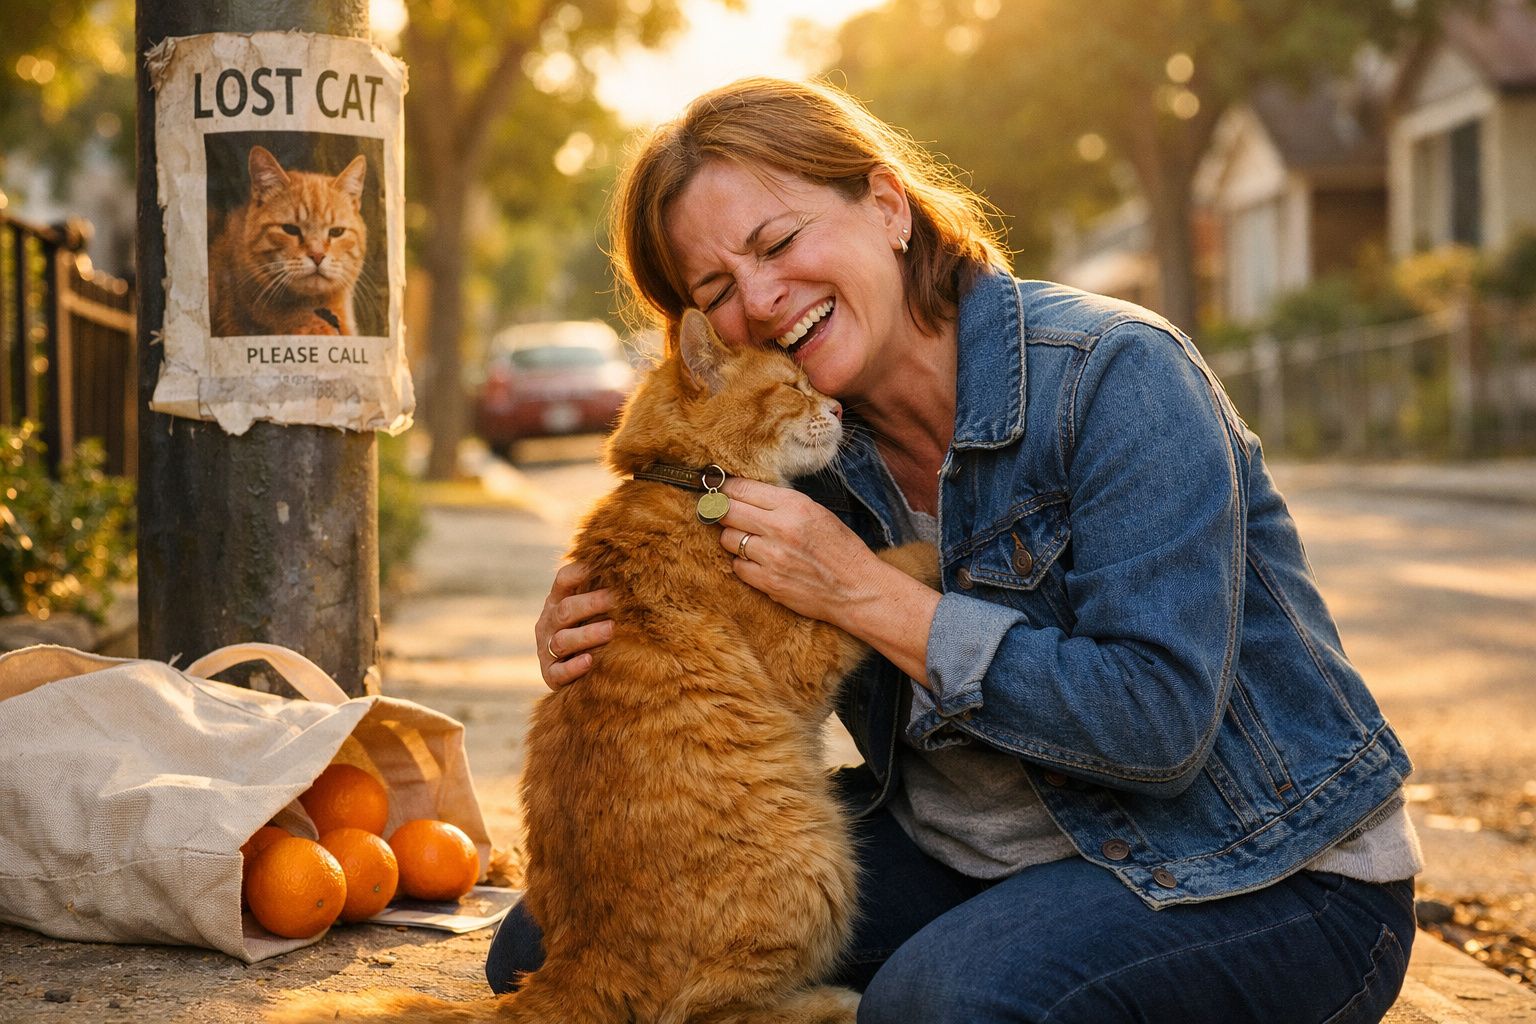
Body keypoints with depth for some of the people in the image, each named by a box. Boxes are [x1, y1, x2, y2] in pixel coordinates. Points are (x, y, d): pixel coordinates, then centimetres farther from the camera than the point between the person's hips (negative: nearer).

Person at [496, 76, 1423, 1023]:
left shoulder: (1113, 376, -19)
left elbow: (1161, 725, -26)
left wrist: (868, 595, -24)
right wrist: (600, 658, -13)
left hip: (1267, 879, -6)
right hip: (963, 860, 6)